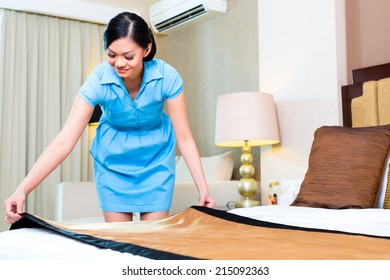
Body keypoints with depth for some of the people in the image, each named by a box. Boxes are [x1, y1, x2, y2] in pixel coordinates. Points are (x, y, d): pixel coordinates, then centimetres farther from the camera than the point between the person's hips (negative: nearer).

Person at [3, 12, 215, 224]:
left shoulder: (167, 76, -24)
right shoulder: (99, 80, -24)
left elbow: (183, 137, -17)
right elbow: (65, 140, -28)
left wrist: (203, 188, -23)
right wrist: (23, 189, -36)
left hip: (155, 158, 0)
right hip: (112, 160, 0)